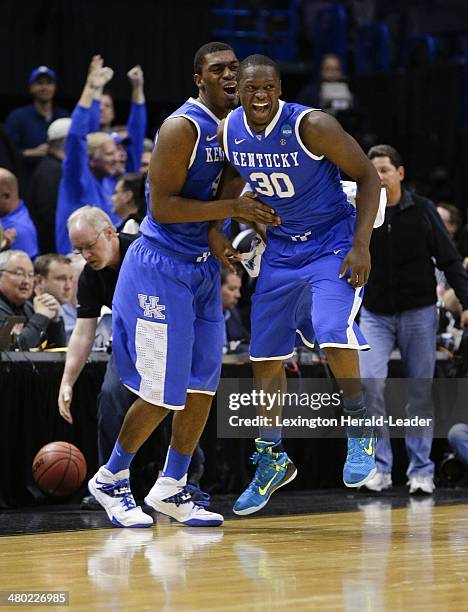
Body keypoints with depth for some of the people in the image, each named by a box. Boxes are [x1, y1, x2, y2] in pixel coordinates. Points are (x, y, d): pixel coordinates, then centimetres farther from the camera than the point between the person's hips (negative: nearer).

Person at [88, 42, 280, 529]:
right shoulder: (182, 127, -16)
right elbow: (161, 206, -21)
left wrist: (252, 221, 4)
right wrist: (232, 208, -24)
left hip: (203, 269, 8)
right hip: (162, 266, -8)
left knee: (202, 383, 8)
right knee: (163, 390, -6)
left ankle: (171, 488, 20)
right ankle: (110, 480, 12)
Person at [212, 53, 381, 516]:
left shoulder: (312, 126, -23)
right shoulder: (228, 132, -7)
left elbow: (367, 177, -15)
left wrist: (361, 246, -20)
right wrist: (216, 230, 1)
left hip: (332, 245, -5)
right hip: (280, 249, 6)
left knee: (333, 335, -27)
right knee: (265, 354, 7)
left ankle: (360, 428, -4)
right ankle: (272, 459, 23)